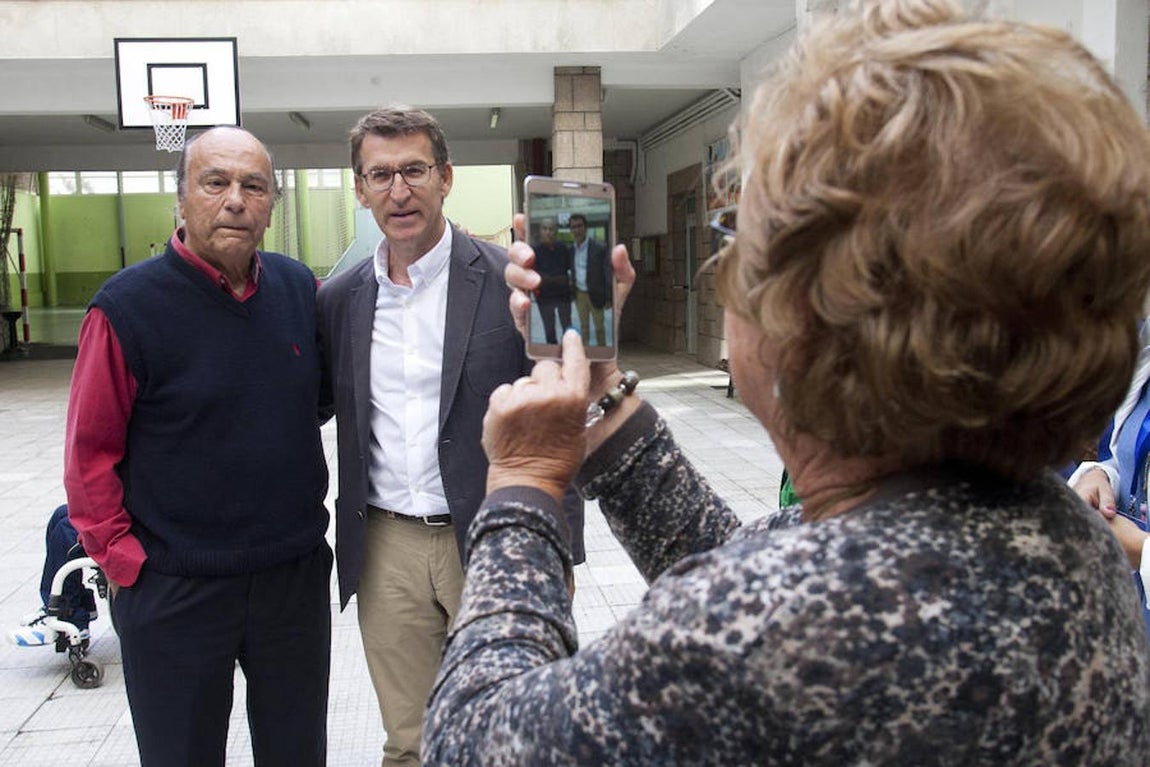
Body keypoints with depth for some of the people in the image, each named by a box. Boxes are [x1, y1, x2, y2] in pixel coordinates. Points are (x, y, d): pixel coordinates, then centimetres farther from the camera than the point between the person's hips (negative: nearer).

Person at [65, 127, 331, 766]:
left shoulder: (300, 288, 0)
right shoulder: (128, 306, -12)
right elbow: (89, 455, -9)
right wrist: (127, 564, -9)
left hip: (296, 578, 4)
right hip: (174, 593, -3)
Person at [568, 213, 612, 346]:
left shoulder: (600, 248, -15)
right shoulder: (572, 250, 2)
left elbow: (608, 273, -13)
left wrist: (608, 298, -15)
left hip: (595, 295, -5)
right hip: (579, 294, 5)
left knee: (599, 327, 7)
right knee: (583, 327, 15)